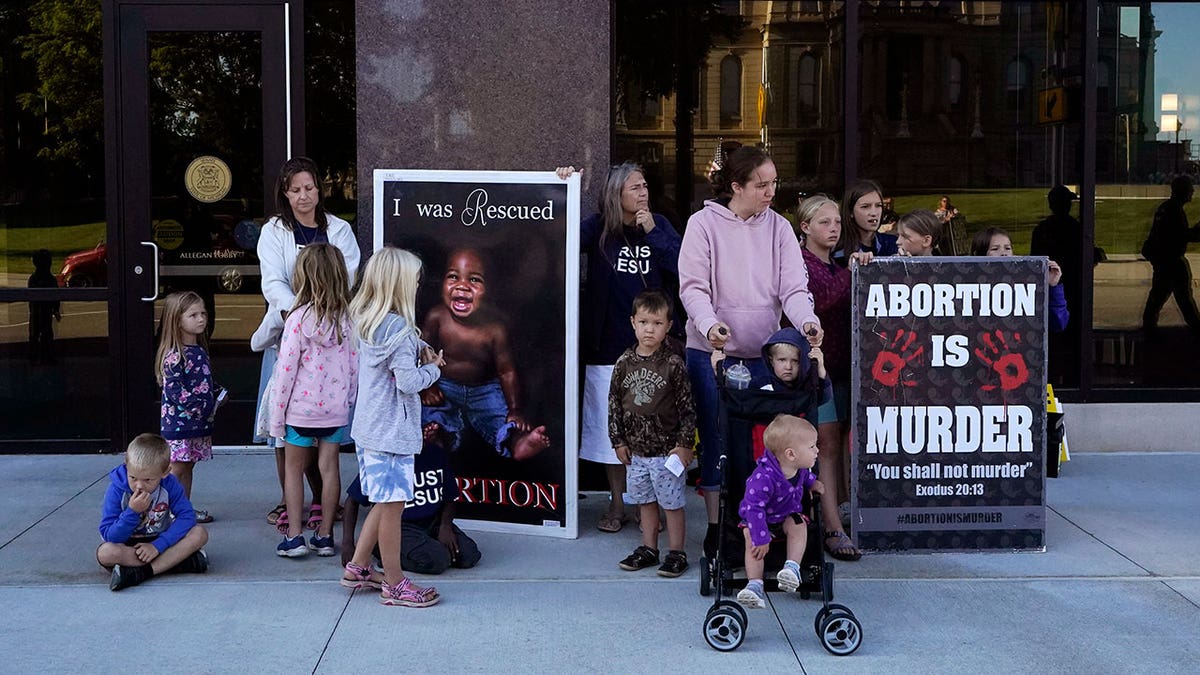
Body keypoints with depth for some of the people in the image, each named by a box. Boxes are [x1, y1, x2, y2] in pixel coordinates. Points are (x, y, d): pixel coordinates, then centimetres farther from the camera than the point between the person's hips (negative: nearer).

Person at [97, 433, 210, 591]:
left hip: (160, 541, 2)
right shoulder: (117, 489, -17)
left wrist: (157, 545, -28)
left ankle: (140, 573, -31)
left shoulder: (170, 484, -12)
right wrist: (132, 512, -33)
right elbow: (109, 536, -18)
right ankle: (174, 561, -28)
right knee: (105, 552, -35)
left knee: (199, 533, -24)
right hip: (128, 545, -2)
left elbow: (187, 517, -19)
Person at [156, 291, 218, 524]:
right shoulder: (174, 356, -17)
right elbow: (174, 392, -21)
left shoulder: (200, 351, 10)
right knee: (177, 469, -2)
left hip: (199, 422, 8)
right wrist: (200, 406, -19)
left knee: (187, 466, 15)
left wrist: (217, 396, 5)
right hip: (178, 422, -8)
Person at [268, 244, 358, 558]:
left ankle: (294, 536, 11)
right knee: (329, 467, 11)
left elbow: (286, 369, -12)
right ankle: (325, 535, 17)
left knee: (293, 468, 11)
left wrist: (277, 417, -4)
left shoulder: (300, 318, -15)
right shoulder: (349, 317, -3)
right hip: (336, 408, 4)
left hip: (301, 406, -3)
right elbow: (355, 366, 3)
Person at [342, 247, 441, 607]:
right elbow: (408, 382, -22)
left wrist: (420, 349, 3)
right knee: (392, 504, 0)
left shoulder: (366, 321, 8)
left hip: (369, 428, 10)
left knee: (386, 501, 20)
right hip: (392, 432, -10)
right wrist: (432, 368, -4)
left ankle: (357, 568, 28)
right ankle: (394, 584, 10)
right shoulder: (398, 328, -20)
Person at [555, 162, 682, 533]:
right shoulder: (599, 227, 0)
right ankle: (616, 504, 21)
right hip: (608, 346, 0)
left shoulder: (659, 225, 4)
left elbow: (683, 269, -7)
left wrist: (653, 233, -12)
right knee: (610, 426, 7)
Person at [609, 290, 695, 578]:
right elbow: (614, 403, 8)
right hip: (636, 449, 4)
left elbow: (687, 407, -7)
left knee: (672, 502, 3)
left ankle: (676, 553, 14)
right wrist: (618, 440, 5)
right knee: (645, 500, 16)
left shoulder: (673, 364, -9)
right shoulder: (625, 362, 2)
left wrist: (684, 444, -9)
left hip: (667, 449, -4)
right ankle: (648, 548, 28)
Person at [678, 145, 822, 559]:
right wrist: (709, 324, -26)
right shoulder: (704, 224, -3)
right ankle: (716, 527, 14)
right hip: (711, 352, -3)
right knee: (716, 439, 3)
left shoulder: (778, 228, 5)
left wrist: (806, 321, -21)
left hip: (762, 353, 3)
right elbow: (693, 287, -8)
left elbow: (793, 287, -1)